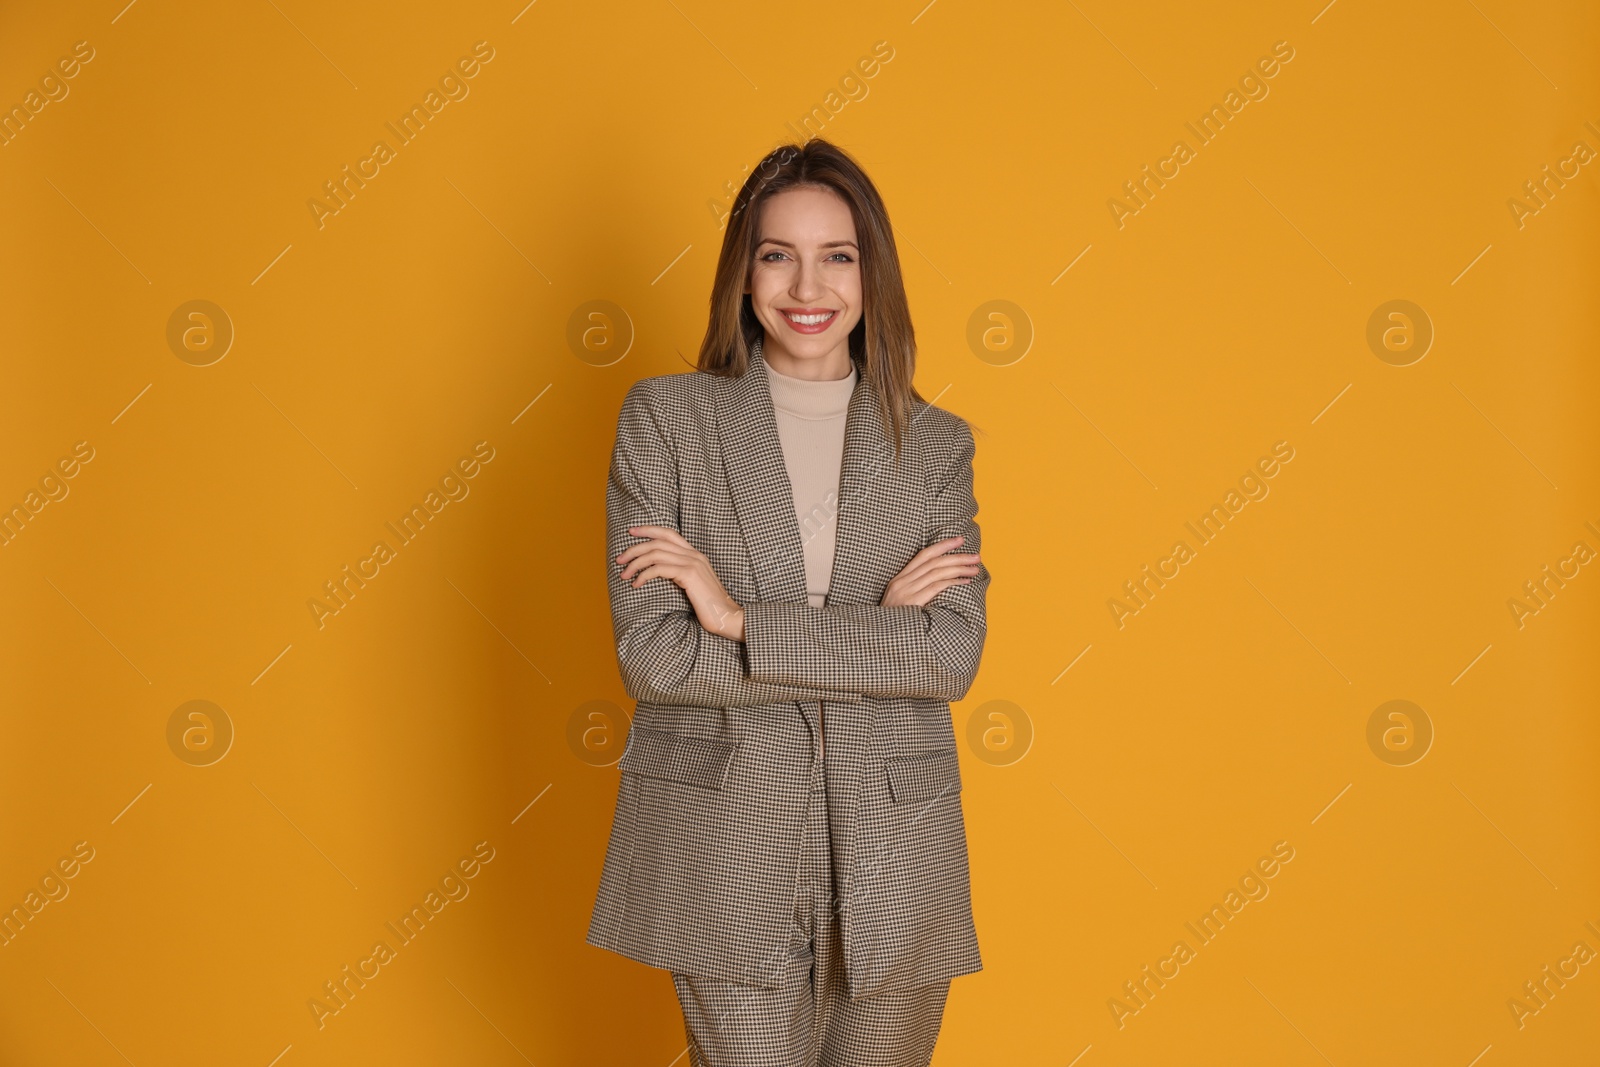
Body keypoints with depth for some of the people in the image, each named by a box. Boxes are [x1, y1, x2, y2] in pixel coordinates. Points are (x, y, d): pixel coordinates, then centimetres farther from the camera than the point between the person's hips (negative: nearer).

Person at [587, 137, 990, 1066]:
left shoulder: (935, 444, 4)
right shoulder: (666, 416, -1)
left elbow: (953, 657, -10)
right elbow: (650, 652, -11)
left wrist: (741, 621, -16)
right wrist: (875, 634, -12)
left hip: (892, 857, 2)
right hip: (725, 851, -2)